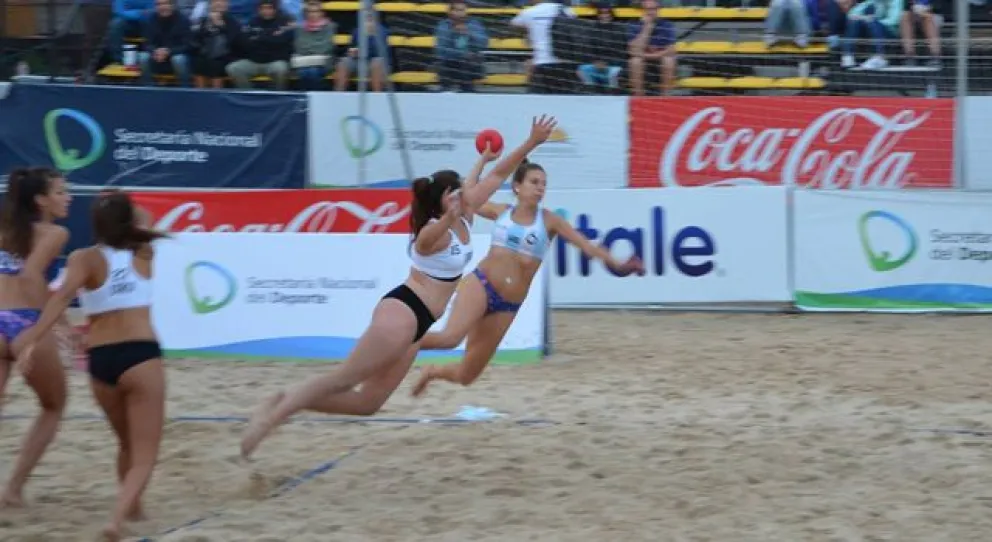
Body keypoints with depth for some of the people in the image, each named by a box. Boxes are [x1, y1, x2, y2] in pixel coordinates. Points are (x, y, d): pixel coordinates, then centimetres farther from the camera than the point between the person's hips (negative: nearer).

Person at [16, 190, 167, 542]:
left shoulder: (85, 259, 2)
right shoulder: (145, 255, 10)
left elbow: (62, 297, -18)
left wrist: (32, 342, -23)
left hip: (101, 362, 1)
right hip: (141, 357, -1)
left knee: (127, 445, 27)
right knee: (144, 456, -4)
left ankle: (131, 507, 43)